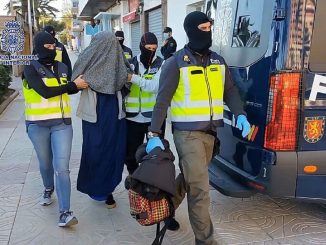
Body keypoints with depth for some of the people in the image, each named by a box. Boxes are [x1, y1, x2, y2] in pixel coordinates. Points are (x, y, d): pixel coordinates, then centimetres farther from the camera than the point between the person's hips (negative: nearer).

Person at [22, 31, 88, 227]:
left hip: (62, 124, 1)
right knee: (46, 163, 17)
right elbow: (45, 92, -22)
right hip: (38, 125, -1)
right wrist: (74, 85, -17)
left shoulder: (62, 67, 6)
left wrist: (81, 84, 1)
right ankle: (48, 189, 48)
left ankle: (65, 212, -7)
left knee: (62, 167, -9)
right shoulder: (31, 69, -7)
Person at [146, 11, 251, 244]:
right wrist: (154, 134, -15)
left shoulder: (218, 61, 10)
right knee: (200, 188, -4)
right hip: (187, 133, -6)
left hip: (210, 132, 6)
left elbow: (230, 91, 15)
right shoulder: (176, 63, -7)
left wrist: (241, 115, -3)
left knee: (190, 179, 20)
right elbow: (163, 100, -9)